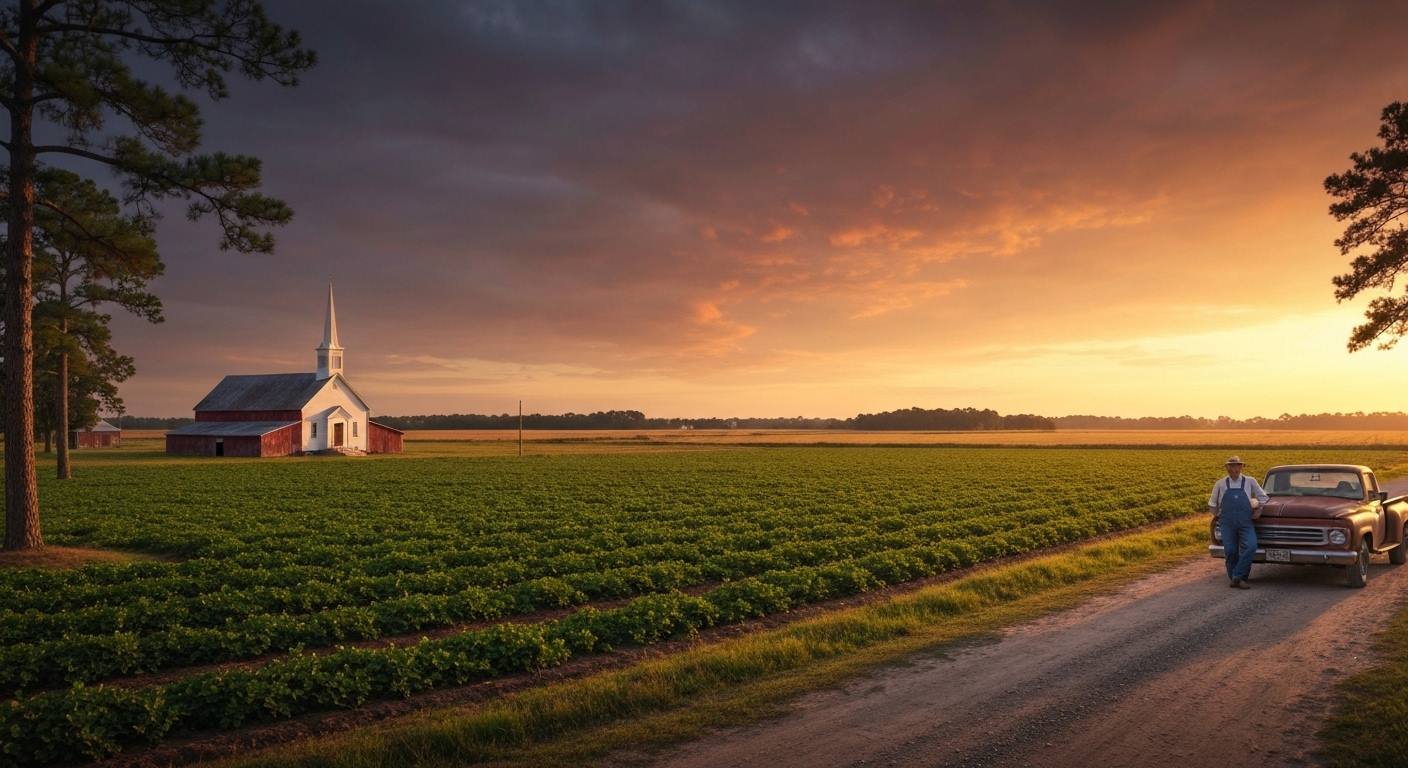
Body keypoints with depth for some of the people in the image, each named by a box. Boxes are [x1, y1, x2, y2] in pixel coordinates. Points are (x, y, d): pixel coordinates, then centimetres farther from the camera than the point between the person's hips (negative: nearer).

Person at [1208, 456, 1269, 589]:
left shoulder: (1250, 482, 6)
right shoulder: (1220, 484, 8)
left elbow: (1262, 498, 16)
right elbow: (1212, 503, 23)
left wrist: (1255, 512, 11)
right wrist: (1217, 516, 25)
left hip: (1245, 522, -1)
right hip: (1227, 523, 1)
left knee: (1250, 547, -22)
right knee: (1230, 552, -6)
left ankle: (1238, 577, -16)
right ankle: (1236, 578, 9)